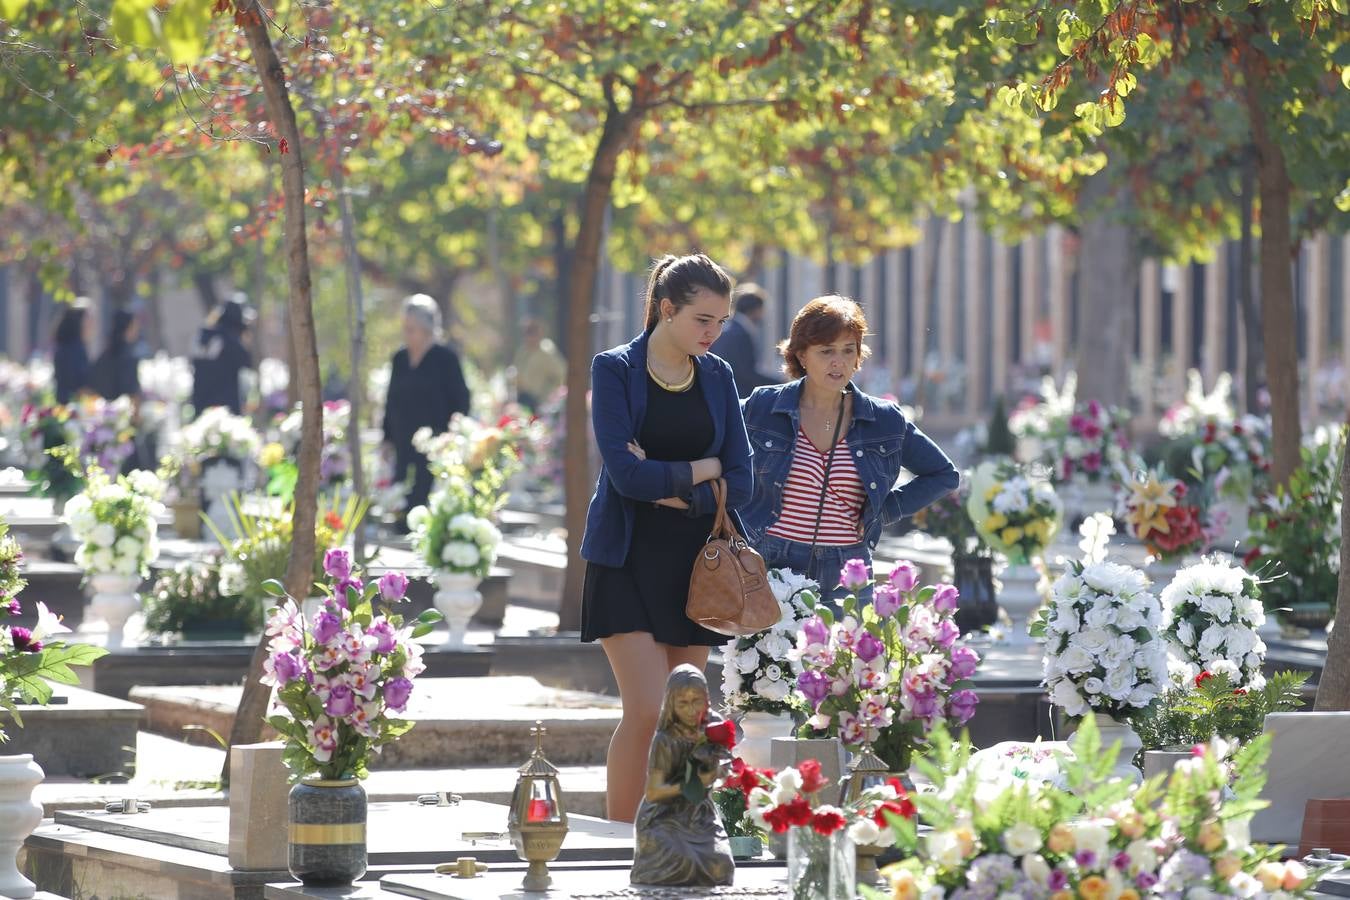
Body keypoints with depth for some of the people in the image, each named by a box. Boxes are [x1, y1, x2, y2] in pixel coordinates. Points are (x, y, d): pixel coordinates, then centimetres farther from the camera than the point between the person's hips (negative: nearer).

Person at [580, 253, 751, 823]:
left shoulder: (717, 377, 9)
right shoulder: (615, 370, -5)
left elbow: (739, 484, 3)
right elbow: (626, 473, -15)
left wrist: (669, 489, -11)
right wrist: (704, 469, -5)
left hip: (693, 562, 5)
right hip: (629, 561, -4)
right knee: (646, 712, -14)